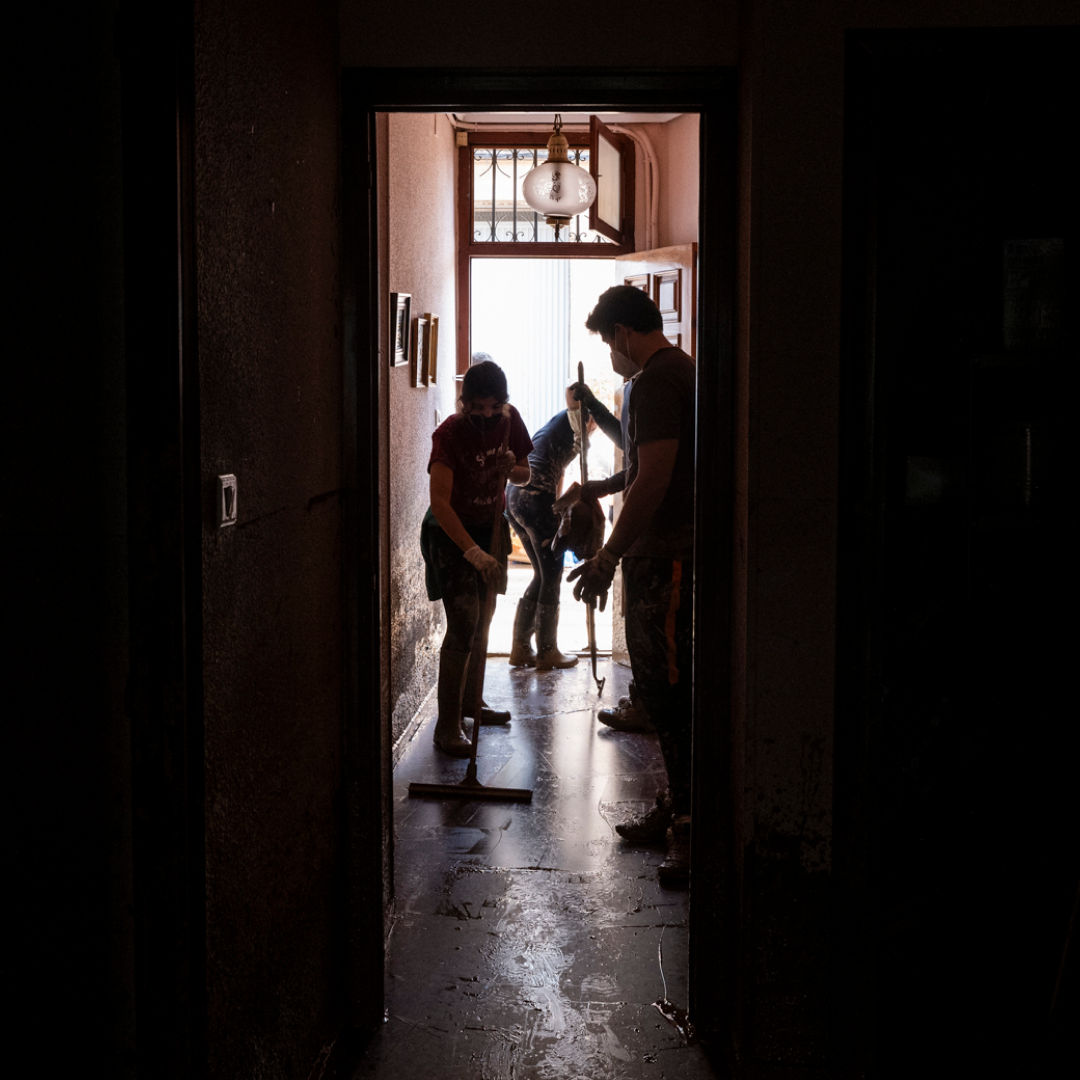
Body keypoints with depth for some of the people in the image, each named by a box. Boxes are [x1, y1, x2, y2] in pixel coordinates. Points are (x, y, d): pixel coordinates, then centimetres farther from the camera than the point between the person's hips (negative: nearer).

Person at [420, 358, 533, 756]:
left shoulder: (509, 420, -5)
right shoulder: (449, 433, -24)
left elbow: (524, 476, 9)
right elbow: (439, 501, -31)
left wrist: (512, 468, -17)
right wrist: (472, 551, -40)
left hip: (490, 528, 6)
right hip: (450, 532, -6)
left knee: (482, 619, 16)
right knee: (463, 623, -15)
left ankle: (471, 701, 33)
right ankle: (447, 724, -11)